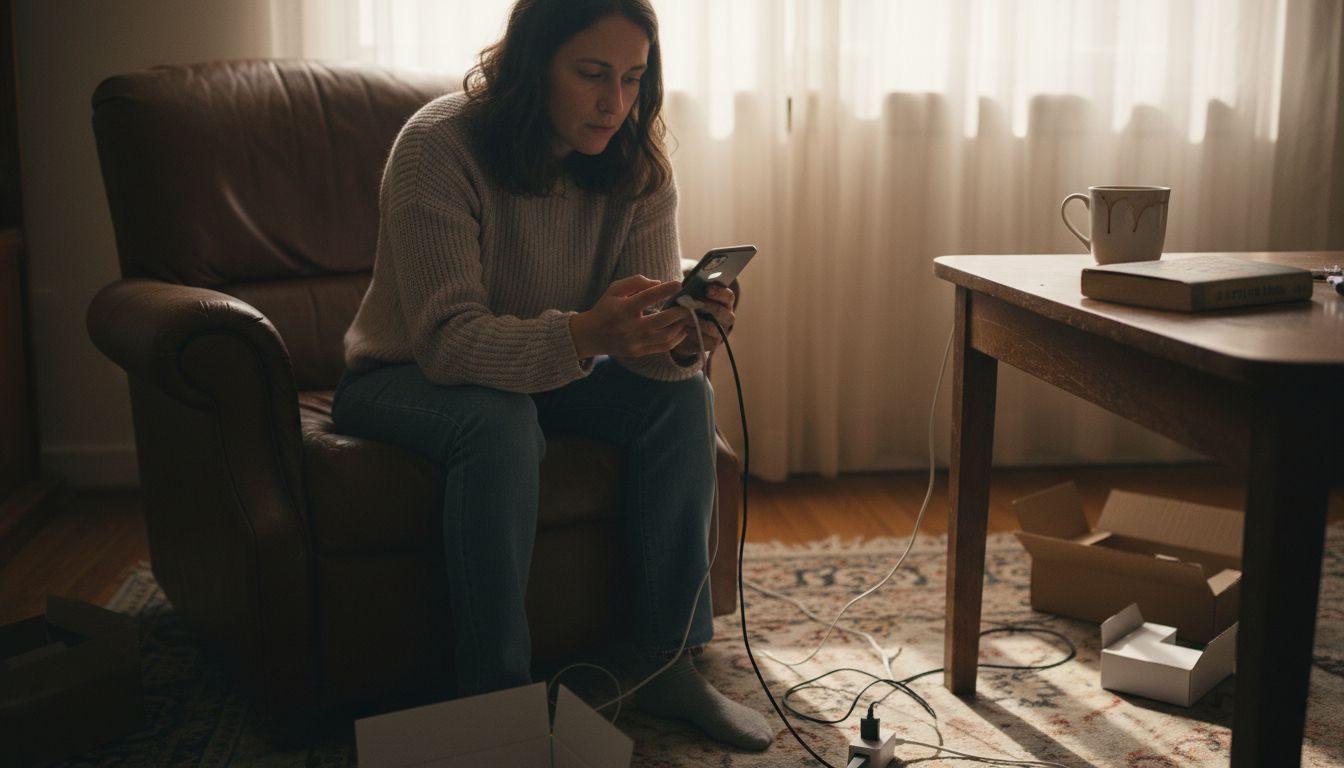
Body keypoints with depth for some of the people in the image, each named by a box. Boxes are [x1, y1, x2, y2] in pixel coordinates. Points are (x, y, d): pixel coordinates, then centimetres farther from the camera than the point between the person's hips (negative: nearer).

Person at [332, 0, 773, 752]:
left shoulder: (640, 167, -12)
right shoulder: (439, 146, -27)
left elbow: (643, 335, -15)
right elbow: (447, 339, -34)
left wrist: (682, 338, -40)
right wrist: (583, 335, -51)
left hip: (549, 373, 5)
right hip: (406, 376, -5)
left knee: (683, 396, -18)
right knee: (499, 422, -36)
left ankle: (669, 661, -9)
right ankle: (496, 690, -23)